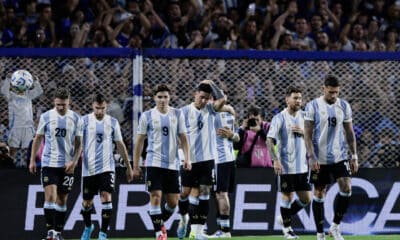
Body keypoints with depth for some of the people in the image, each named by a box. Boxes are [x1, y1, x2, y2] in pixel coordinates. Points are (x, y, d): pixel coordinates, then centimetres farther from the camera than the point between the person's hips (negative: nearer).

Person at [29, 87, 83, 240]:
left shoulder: (76, 119, 1)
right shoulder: (46, 117, -1)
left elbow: (78, 143, 5)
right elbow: (38, 139, 9)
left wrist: (74, 161, -8)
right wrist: (32, 160, 6)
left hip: (67, 165, 1)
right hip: (49, 163, -1)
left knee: (62, 200, 7)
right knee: (50, 197, -14)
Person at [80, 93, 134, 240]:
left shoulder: (113, 122, 5)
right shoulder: (85, 121, 0)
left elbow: (120, 145, 13)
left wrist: (128, 167, 15)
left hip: (107, 167, 0)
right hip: (89, 169, 0)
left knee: (106, 198, -15)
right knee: (87, 202, 9)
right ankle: (88, 227, 36)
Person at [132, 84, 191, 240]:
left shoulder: (177, 114, 6)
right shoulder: (147, 116, 1)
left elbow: (183, 138, 11)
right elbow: (139, 141, 5)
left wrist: (187, 158, -2)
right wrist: (135, 166, 3)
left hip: (173, 163, 3)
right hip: (154, 162, -3)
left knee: (173, 201, 3)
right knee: (156, 196, -12)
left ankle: (160, 223, 29)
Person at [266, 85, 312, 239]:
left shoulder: (304, 117, 8)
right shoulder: (279, 118, -6)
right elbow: (270, 140, -11)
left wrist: (304, 132, -7)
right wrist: (275, 160, -19)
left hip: (302, 166, 5)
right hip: (286, 167, -5)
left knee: (306, 199, 4)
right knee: (287, 197, 0)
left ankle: (285, 218, 24)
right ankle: (287, 227, 15)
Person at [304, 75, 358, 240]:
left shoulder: (344, 106, 5)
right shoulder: (313, 106, -6)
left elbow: (349, 132, 11)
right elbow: (307, 134, -7)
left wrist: (354, 156, 6)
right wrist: (311, 157, -15)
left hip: (339, 157, 3)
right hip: (320, 159, -3)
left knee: (346, 188, -12)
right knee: (319, 194, 3)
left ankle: (335, 226, 4)